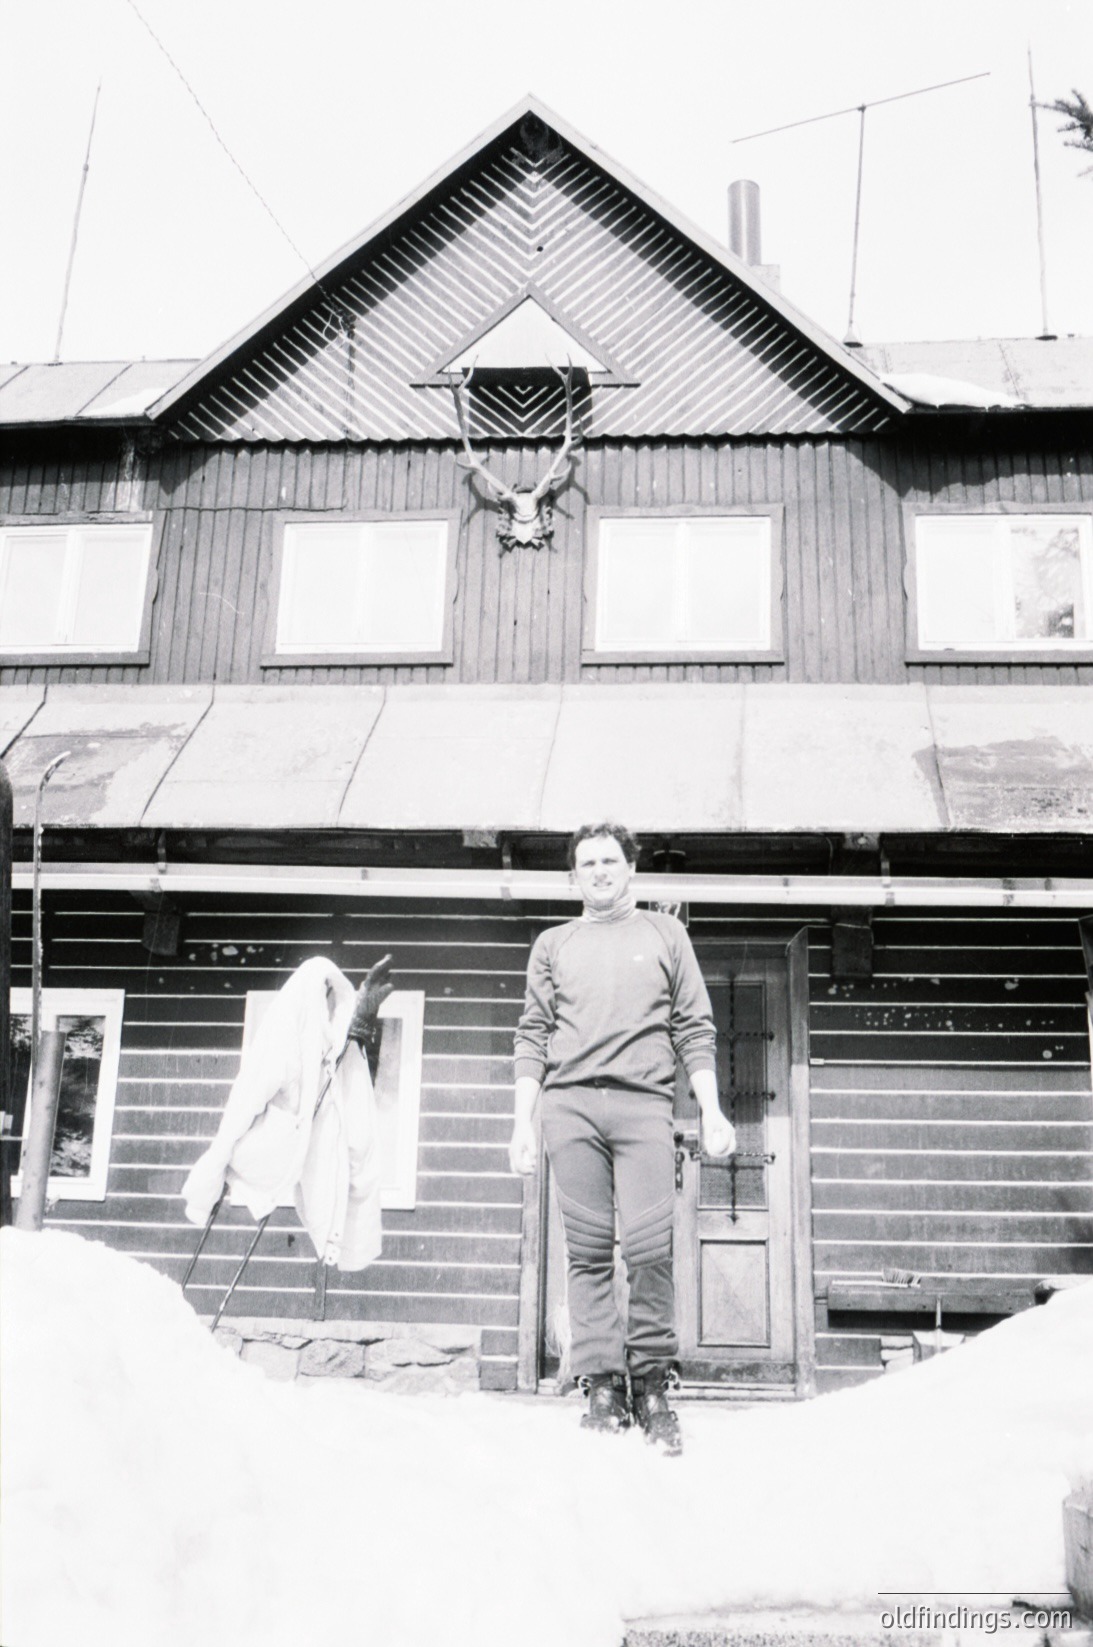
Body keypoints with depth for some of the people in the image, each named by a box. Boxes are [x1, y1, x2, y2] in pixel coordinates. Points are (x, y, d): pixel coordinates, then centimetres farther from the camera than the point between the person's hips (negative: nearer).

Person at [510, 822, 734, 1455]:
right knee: (589, 1251, -2)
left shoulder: (666, 934, 19)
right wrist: (524, 1122, 5)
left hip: (645, 1103, -1)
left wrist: (712, 1111, 3)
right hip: (571, 1105, 1)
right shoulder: (553, 943, 20)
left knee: (650, 1247, -11)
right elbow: (533, 1037, 15)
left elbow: (694, 1029, 13)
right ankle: (603, 1386, 3)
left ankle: (653, 1384, 2)